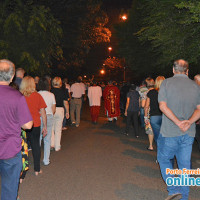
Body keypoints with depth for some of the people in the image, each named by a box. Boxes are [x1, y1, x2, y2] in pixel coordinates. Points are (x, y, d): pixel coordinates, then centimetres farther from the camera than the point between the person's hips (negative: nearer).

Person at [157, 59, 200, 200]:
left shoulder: (167, 83, -3)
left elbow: (163, 106, -13)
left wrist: (178, 122, -16)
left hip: (169, 132, -4)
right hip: (189, 133, 4)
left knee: (164, 159, 14)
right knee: (185, 164, 13)